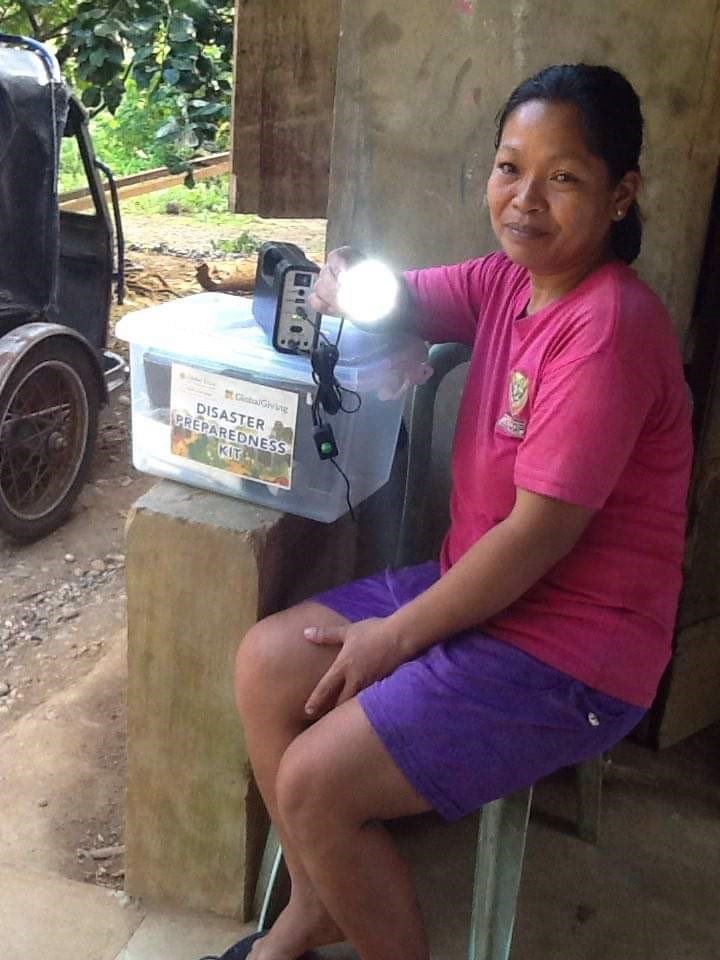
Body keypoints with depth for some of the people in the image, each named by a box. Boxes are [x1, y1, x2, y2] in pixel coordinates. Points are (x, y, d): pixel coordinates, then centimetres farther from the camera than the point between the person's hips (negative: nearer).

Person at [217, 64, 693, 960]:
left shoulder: (609, 327, -24)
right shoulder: (510, 279, 1)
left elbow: (539, 534, -25)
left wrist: (395, 635, -14)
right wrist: (344, 285, -11)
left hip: (568, 653, -9)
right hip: (476, 584, 9)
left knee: (313, 784, -14)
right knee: (265, 662, 6)